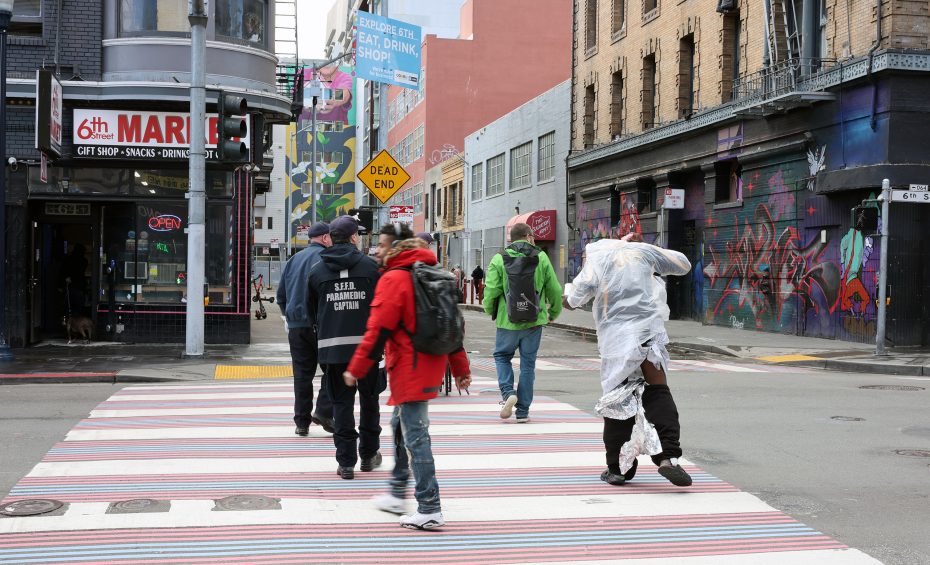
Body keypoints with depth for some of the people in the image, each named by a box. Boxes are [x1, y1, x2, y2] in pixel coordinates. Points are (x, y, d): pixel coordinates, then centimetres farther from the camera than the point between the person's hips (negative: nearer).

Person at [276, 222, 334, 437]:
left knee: (302, 373, 8)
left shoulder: (294, 259, 15)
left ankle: (302, 422, 8)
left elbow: (280, 295, 18)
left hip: (295, 325, 6)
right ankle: (324, 411, -7)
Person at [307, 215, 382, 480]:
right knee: (369, 399, 14)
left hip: (332, 346, 1)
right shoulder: (370, 265, -2)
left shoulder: (317, 270, 5)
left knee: (341, 403, 6)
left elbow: (312, 310, 12)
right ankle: (368, 455, 24)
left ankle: (346, 462, 3)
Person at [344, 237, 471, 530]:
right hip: (432, 367, 9)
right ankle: (397, 494, 33)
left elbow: (378, 330, -15)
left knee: (415, 436, -6)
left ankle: (429, 509, -6)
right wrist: (461, 369, 22)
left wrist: (355, 369, -9)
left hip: (409, 370, -9)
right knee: (401, 425, 23)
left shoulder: (393, 279, -9)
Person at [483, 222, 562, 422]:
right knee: (528, 363, 9)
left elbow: (491, 290, -10)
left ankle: (507, 392, -4)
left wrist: (490, 311, 11)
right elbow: (555, 289, 3)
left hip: (508, 321, -1)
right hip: (534, 321, 1)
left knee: (502, 355, 19)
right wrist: (554, 312, 21)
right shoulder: (540, 257, 2)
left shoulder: (499, 259, -4)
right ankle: (523, 411, 11)